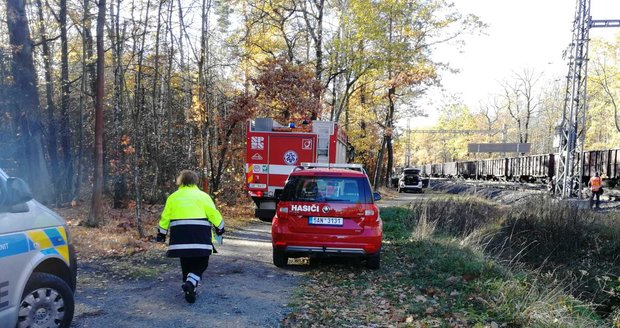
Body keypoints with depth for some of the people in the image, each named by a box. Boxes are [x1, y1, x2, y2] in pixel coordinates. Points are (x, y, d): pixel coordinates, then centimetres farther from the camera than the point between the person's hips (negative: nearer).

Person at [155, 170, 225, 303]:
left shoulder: (173, 197, 10)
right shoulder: (202, 196, 2)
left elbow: (165, 217, 13)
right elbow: (213, 213, -1)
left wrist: (162, 233, 23)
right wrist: (220, 228, 12)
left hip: (180, 234, 3)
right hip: (200, 235, -3)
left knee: (186, 263, 16)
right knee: (201, 262, 6)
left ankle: (190, 291, 18)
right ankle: (191, 283, -19)